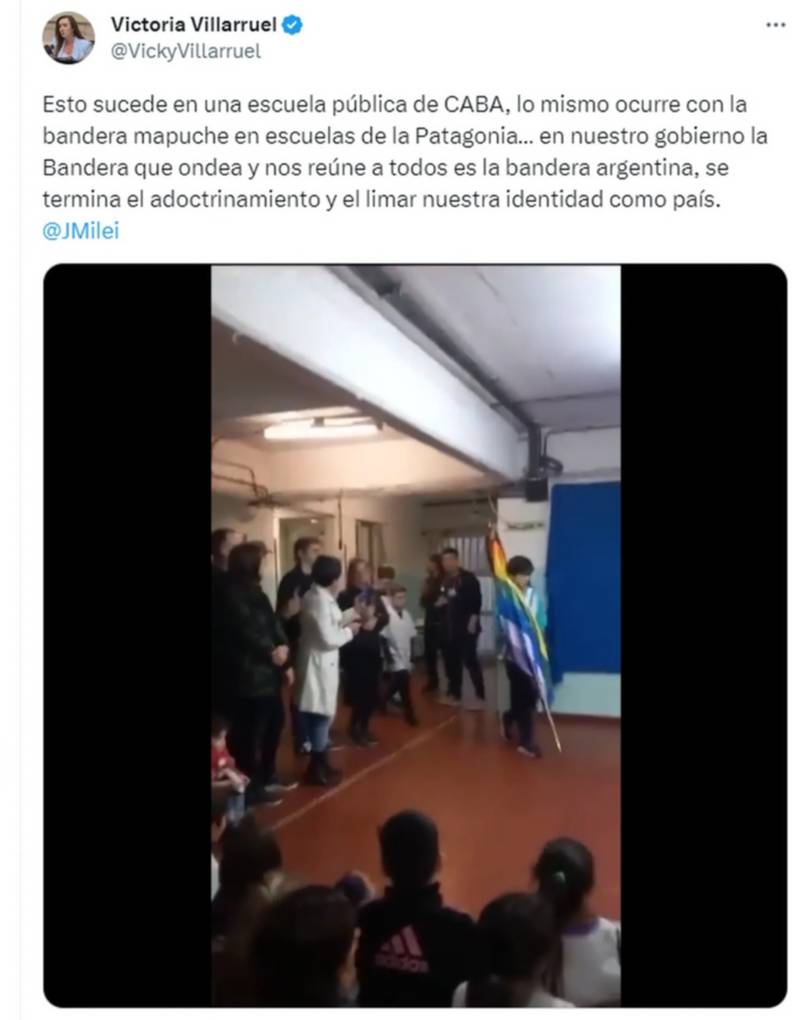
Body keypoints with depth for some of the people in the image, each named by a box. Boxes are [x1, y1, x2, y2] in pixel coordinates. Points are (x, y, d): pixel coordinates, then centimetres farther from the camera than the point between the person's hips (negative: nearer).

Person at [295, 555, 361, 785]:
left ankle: (320, 765, 29)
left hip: (320, 663, 10)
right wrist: (349, 631, -9)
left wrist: (348, 616, 11)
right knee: (322, 715, 1)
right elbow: (329, 638, -23)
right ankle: (317, 770, 12)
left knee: (321, 715, 18)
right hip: (320, 665, -10)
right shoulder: (321, 601, -22)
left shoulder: (314, 596, 9)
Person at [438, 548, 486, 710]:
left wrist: (473, 621, -17)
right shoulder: (444, 580, 11)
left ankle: (480, 697, 0)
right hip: (449, 627, 7)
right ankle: (454, 694, 22)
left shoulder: (468, 578, -8)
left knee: (470, 660, -7)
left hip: (466, 626, -7)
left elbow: (477, 600, -14)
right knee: (452, 661, 10)